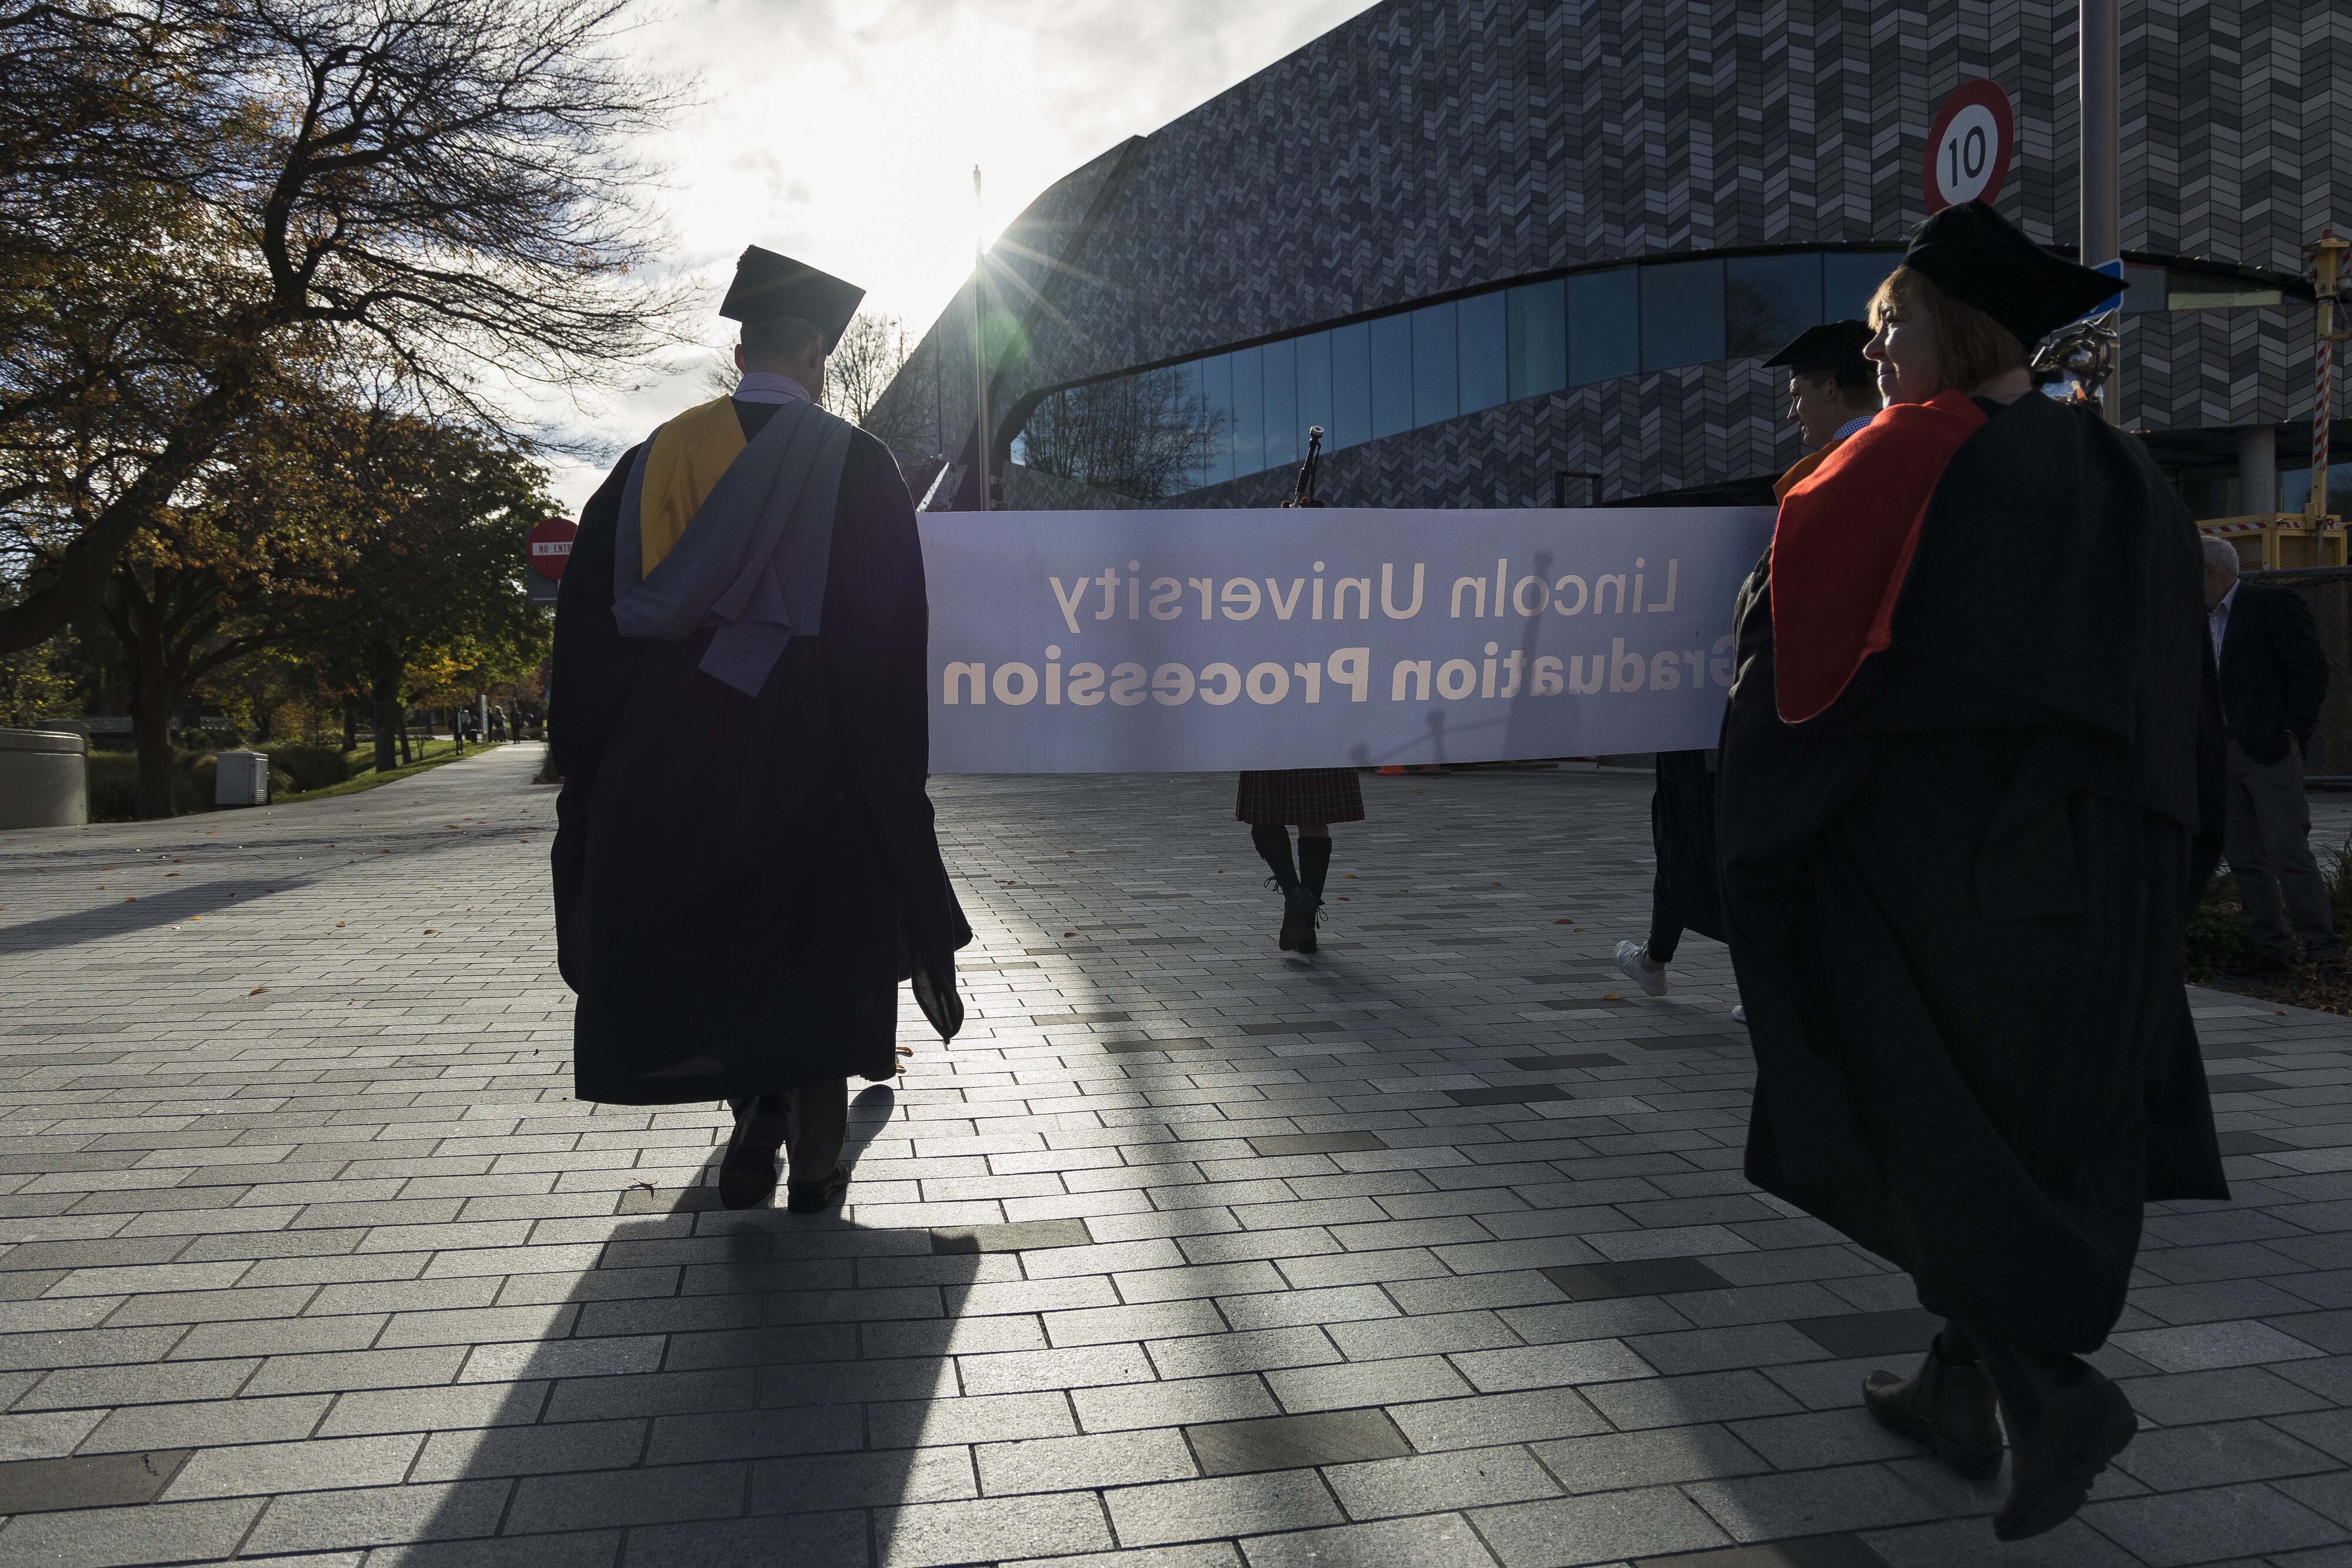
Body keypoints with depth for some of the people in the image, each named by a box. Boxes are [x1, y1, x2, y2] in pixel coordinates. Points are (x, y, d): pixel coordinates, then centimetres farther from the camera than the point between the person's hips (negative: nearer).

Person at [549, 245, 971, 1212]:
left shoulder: (654, 459, 7)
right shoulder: (852, 464, -4)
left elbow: (590, 622, 6)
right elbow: (889, 639, -10)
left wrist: (601, 762, 10)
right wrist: (892, 779, -5)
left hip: (666, 753, 3)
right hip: (809, 756, -3)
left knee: (705, 947, 17)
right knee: (818, 947, 9)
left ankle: (754, 1102, -1)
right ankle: (814, 1157, 15)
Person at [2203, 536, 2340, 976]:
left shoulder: (2274, 605, -4)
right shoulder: (2200, 620, 17)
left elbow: (2312, 668, -9)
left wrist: (2294, 733, -13)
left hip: (2269, 752, -7)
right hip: (2221, 757, 7)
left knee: (2289, 855, -9)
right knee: (2245, 860, 7)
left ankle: (2324, 951, -2)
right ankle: (2271, 952, 13)